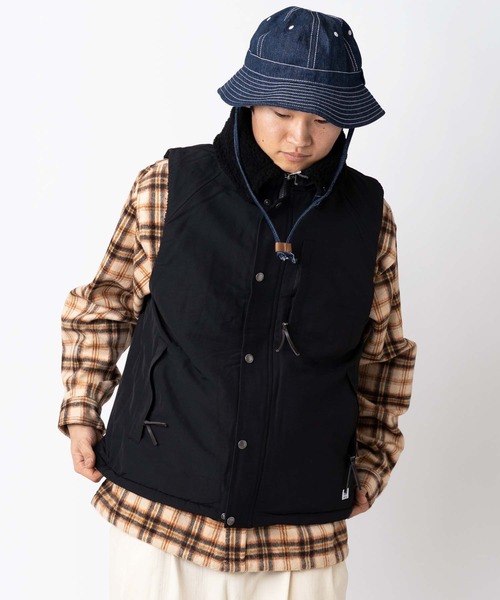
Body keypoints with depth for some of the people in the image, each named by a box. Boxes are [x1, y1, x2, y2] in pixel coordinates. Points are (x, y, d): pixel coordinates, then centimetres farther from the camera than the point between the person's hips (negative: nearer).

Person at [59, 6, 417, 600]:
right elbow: (105, 305, 6)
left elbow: (381, 351, 11)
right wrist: (81, 410, 2)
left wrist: (371, 459, 10)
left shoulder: (369, 213, -1)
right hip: (159, 505, -1)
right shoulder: (169, 186, -6)